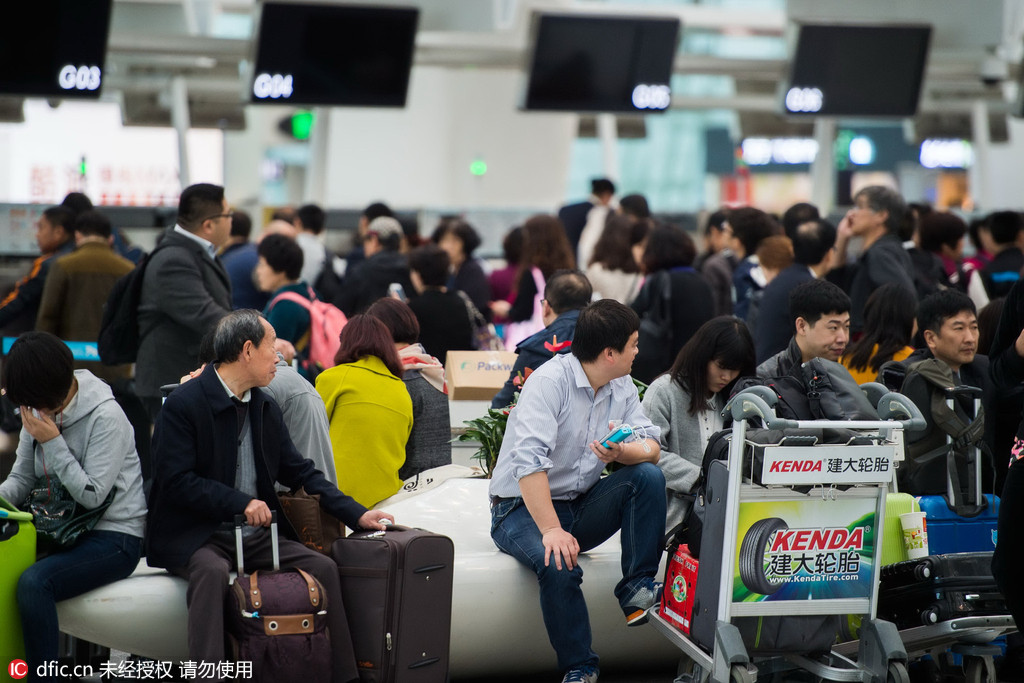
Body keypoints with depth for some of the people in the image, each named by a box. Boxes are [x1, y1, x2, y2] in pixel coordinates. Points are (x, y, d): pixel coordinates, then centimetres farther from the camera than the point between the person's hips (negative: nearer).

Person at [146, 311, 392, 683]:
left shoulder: (266, 408, 13)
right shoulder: (183, 404, -10)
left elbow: (300, 471, 15)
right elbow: (175, 481, -16)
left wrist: (356, 513, 5)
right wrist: (240, 502, -22)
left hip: (254, 536, 7)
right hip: (193, 538, -7)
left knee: (323, 567, -10)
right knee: (213, 570, -37)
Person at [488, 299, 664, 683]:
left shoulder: (621, 388, 5)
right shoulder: (550, 381, -20)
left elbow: (651, 446, -4)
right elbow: (529, 461, -30)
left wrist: (624, 452, -29)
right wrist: (552, 531, -38)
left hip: (580, 506, 6)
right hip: (523, 508, -6)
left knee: (648, 476, -17)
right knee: (559, 565, -35)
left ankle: (637, 588, -15)